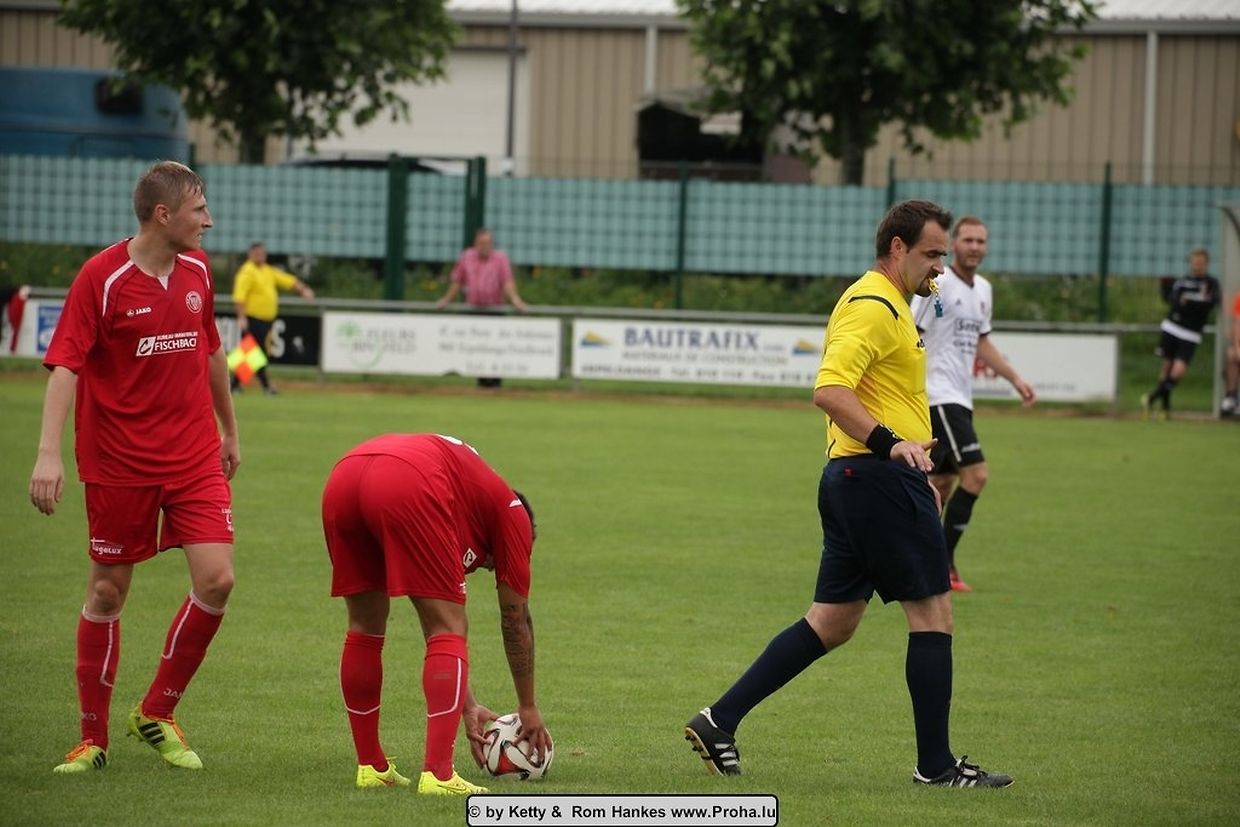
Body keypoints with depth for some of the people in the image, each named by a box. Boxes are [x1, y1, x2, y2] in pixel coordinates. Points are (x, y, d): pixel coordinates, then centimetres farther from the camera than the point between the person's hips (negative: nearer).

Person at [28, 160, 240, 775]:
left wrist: (229, 430, 28)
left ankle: (157, 714, 9)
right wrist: (48, 454, -28)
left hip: (194, 456, 4)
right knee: (108, 591, 4)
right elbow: (64, 365, -17)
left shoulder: (197, 269, 6)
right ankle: (92, 738, 17)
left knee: (216, 580, -9)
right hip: (119, 463, -4)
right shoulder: (101, 277, -12)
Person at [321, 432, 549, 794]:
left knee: (365, 629, 22)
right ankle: (438, 774, -5)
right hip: (406, 486, -6)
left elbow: (438, 618, 47)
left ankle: (370, 766, 26)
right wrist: (529, 708, 40)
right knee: (447, 631, 4)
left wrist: (467, 706, 51)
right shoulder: (511, 511, 29)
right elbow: (516, 619, 31)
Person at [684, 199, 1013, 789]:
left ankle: (719, 722, 9)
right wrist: (889, 442, -35)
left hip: (853, 477, 11)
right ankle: (935, 764, 1)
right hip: (880, 478, -11)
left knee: (831, 623, 11)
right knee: (933, 612, -4)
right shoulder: (873, 307, -13)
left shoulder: (883, 304, 20)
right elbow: (829, 389, -25)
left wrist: (917, 474, 29)